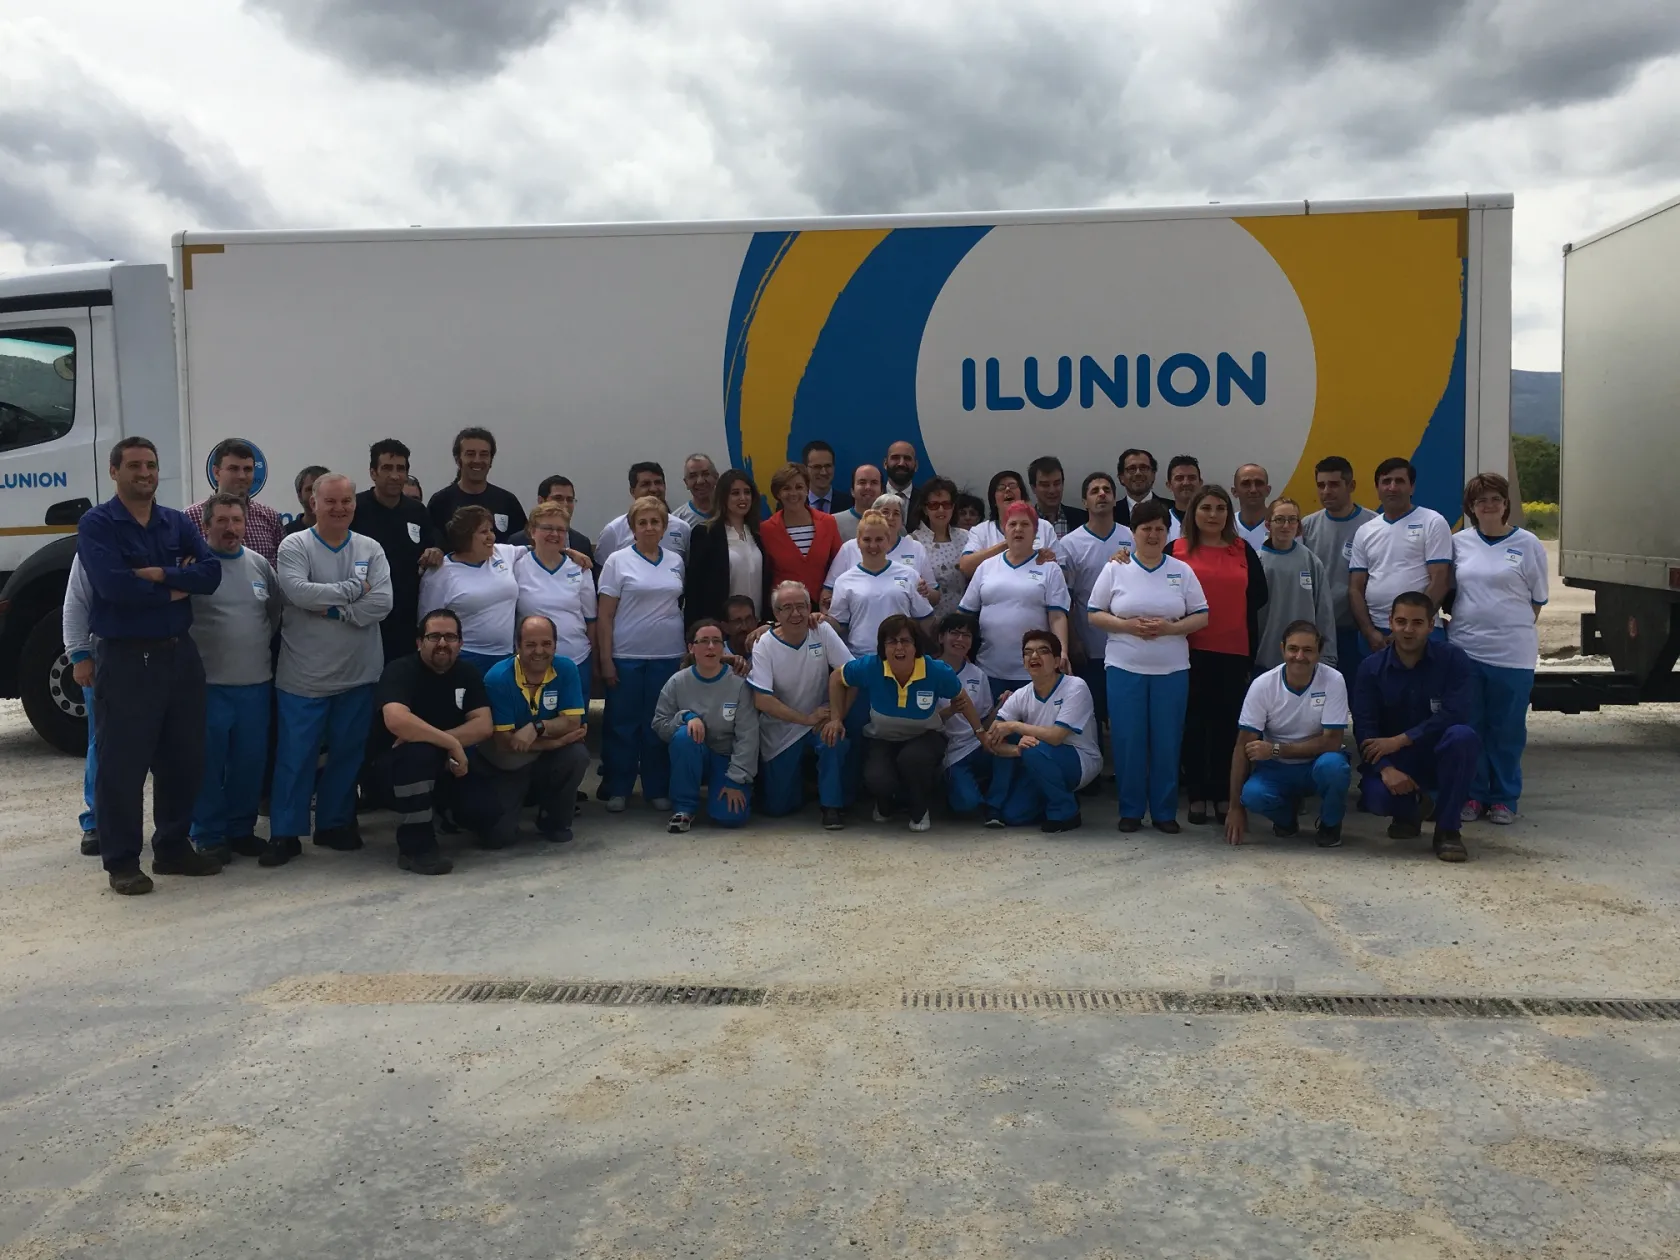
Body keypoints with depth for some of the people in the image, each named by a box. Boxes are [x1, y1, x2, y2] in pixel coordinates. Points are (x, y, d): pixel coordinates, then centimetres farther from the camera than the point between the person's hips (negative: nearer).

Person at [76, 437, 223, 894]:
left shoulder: (178, 522, 10)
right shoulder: (96, 524, -5)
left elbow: (211, 573, -4)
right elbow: (114, 586, -20)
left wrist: (160, 574, -17)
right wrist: (175, 589, -9)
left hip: (179, 653, 6)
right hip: (125, 658, -5)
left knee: (184, 757, 11)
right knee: (122, 763, 0)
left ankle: (173, 847, 25)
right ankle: (121, 861, 10)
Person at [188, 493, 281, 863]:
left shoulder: (260, 565, 9)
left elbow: (276, 611, 20)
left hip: (256, 682, 5)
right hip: (208, 683, -5)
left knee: (250, 762, 11)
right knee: (208, 763, 2)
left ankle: (241, 829, 23)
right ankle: (208, 835, 13)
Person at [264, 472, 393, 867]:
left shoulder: (371, 550, 4)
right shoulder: (295, 546, -4)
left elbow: (382, 604, -9)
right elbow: (298, 591, -22)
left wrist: (331, 610, -15)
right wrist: (353, 589, -14)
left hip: (358, 674, 3)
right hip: (304, 675, -3)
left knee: (347, 753, 12)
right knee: (295, 756, 2)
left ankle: (335, 824, 26)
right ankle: (284, 833, 12)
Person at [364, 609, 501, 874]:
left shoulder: (468, 675, 2)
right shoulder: (401, 671, -15)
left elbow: (483, 726, -10)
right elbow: (396, 720, -35)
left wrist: (424, 737, -23)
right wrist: (451, 744, -29)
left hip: (444, 770, 5)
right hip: (389, 772, -5)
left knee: (486, 810, -20)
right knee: (419, 753, -39)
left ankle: (439, 810, 17)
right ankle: (415, 847, -24)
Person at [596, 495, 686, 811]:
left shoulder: (676, 561, 8)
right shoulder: (618, 561, -2)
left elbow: (685, 606, 14)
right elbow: (604, 615, -3)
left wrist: (689, 652, 8)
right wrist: (605, 659, -8)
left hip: (668, 657, 3)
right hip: (626, 657, -3)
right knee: (622, 724, 3)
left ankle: (658, 789, 18)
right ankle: (617, 789, 13)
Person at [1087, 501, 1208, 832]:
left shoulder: (1182, 571, 5)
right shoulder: (1115, 569, 2)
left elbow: (1201, 616, 4)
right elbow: (1094, 615, 2)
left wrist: (1170, 627, -13)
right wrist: (1126, 625, -14)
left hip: (1172, 670, 1)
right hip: (1124, 668, -1)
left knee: (1167, 742, 3)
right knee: (1128, 742, 1)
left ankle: (1165, 812, 14)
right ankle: (1131, 810, 13)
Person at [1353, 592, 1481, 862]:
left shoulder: (1453, 659, -8)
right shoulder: (1371, 667, -5)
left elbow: (1455, 714, -20)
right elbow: (1364, 726, -12)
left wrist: (1400, 740, -22)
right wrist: (1386, 769, -29)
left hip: (1439, 755, 0)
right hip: (1393, 759, 0)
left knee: (1463, 736, -34)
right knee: (1376, 797, -31)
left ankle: (1447, 829, -17)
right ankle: (1407, 812, 12)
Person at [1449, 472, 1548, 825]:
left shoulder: (1527, 544, 0)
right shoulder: (1459, 543, 6)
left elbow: (1538, 599, 7)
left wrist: (1516, 627, 1)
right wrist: (1464, 623, 6)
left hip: (1512, 652, -2)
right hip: (1464, 649, 2)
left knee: (1507, 729, 4)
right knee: (1468, 727, 5)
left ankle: (1504, 798, 15)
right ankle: (1472, 795, 16)